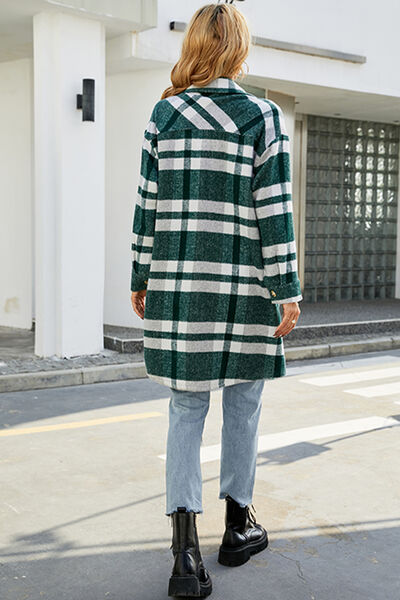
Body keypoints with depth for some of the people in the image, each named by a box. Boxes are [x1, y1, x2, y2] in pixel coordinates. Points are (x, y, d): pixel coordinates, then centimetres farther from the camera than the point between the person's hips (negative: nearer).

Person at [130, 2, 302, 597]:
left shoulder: (164, 114, 5)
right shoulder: (264, 117, -2)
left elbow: (148, 203, 5)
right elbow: (274, 210, -7)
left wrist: (141, 278, 13)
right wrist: (288, 290, -3)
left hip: (177, 282, 2)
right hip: (243, 282, -2)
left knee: (186, 407, 6)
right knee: (242, 404, 12)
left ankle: (185, 549, 0)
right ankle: (239, 525, 28)